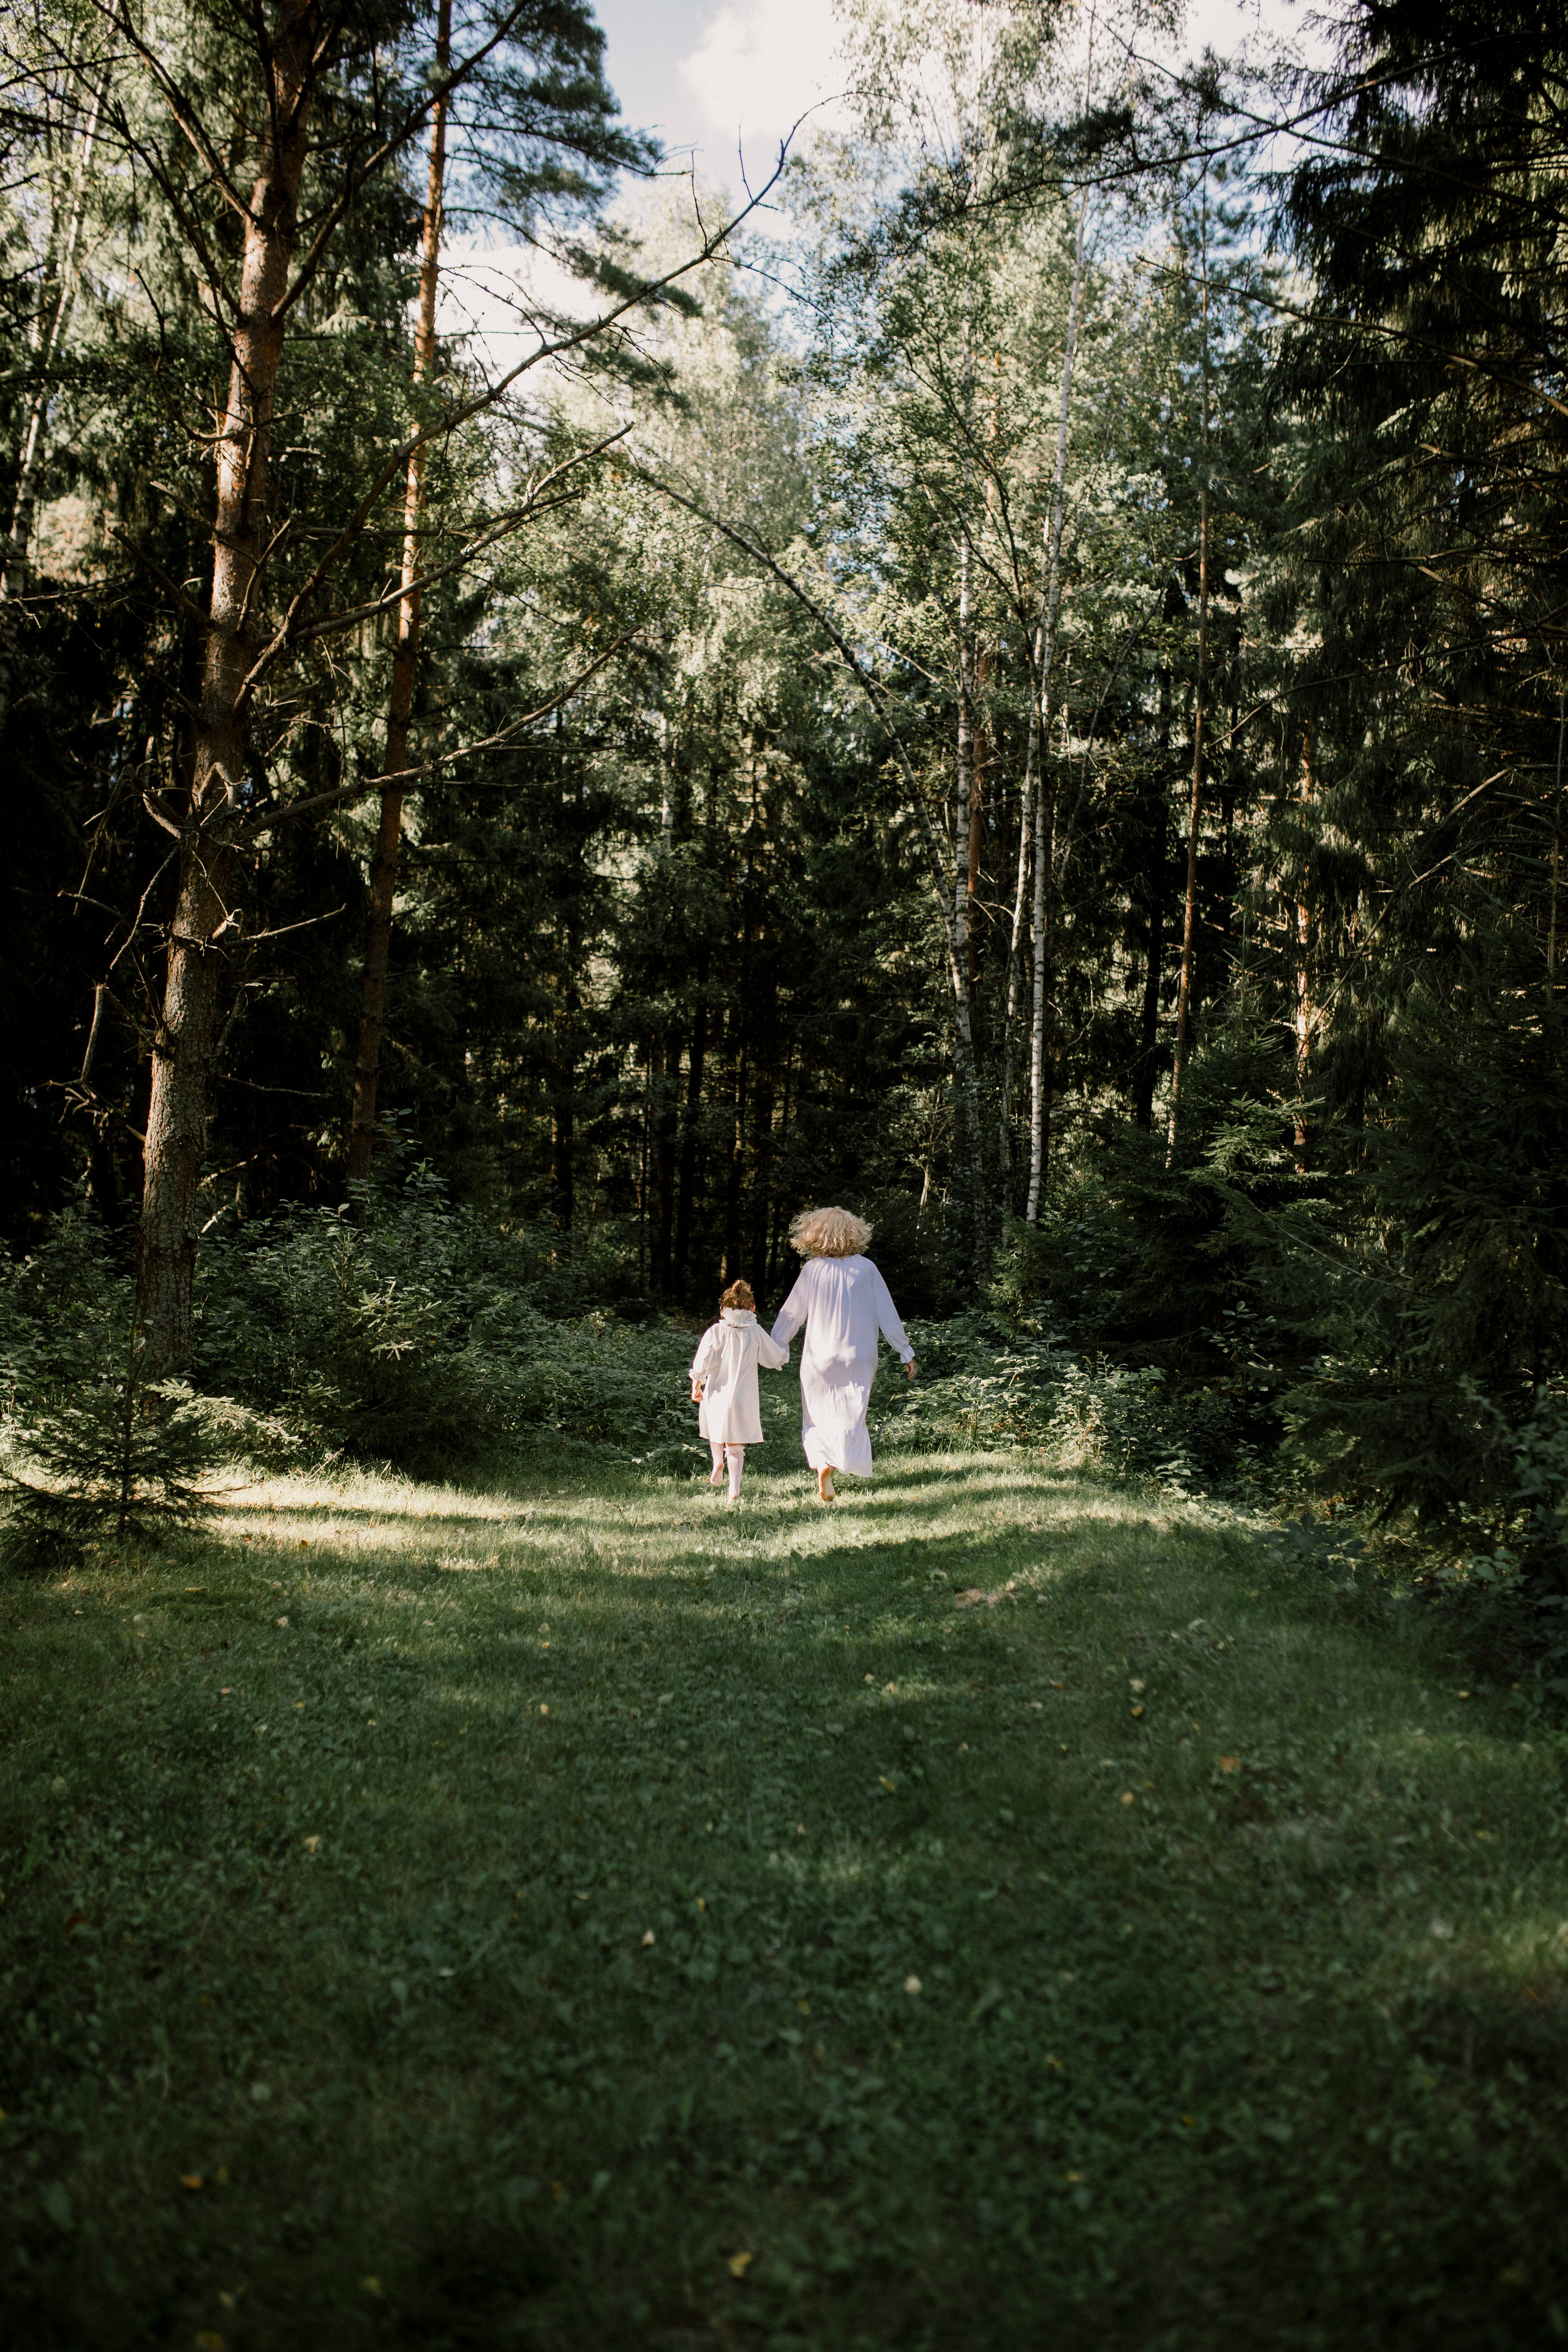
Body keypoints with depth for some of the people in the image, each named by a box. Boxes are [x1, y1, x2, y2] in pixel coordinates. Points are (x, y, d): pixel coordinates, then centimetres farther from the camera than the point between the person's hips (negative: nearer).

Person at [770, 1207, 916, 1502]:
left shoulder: (812, 1269, -4)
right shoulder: (865, 1268, -3)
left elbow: (792, 1312, 2)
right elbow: (887, 1314, -1)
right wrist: (906, 1353, 6)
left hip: (819, 1357, 0)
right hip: (858, 1356, 0)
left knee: (818, 1416, 13)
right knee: (849, 1417, 7)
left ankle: (822, 1464, -7)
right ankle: (833, 1464, -14)